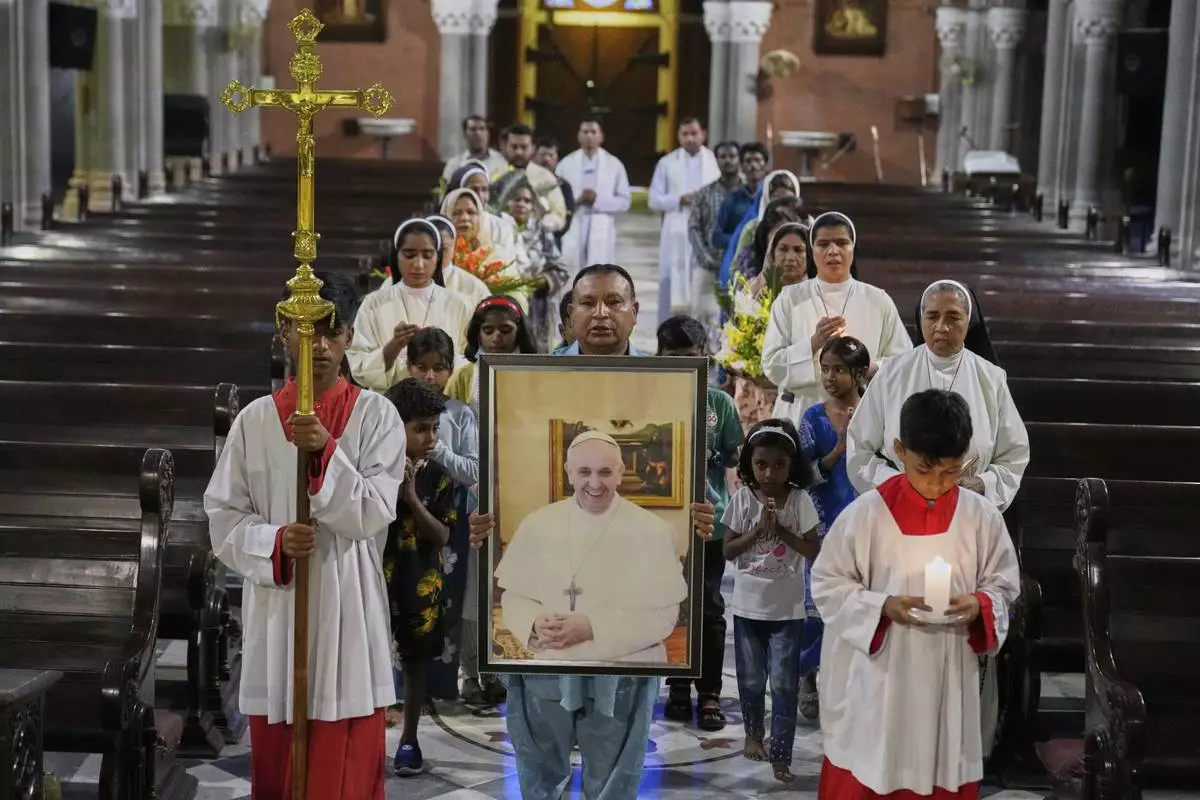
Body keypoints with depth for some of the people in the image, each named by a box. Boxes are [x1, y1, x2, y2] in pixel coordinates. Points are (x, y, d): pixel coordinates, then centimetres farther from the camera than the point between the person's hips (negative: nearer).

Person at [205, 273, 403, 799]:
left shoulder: (376, 415, 0)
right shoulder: (255, 420, 5)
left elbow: (374, 515, -9)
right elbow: (223, 519, 4)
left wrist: (326, 452, -22)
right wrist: (273, 543, -14)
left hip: (347, 609, -2)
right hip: (276, 609, 2)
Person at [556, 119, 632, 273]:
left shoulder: (614, 165, 6)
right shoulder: (566, 164, 9)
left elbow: (624, 202, 3)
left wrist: (598, 200, -12)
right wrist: (576, 199, -13)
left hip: (601, 235, -1)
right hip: (572, 236, 1)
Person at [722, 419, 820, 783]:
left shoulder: (800, 500, -8)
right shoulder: (743, 499, -5)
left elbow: (814, 551, -8)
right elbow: (728, 550, -4)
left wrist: (781, 530, -18)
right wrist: (758, 529, -17)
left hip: (787, 609, -2)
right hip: (748, 605, 2)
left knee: (784, 684, -1)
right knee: (750, 679, 17)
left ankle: (781, 756, 4)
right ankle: (753, 733, 38)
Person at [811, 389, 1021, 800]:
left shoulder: (982, 516, -3)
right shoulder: (865, 513, -10)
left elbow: (1004, 583, 7)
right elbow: (827, 583, -3)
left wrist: (980, 605, -15)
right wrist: (882, 606, -19)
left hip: (948, 678, 2)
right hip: (877, 676, -2)